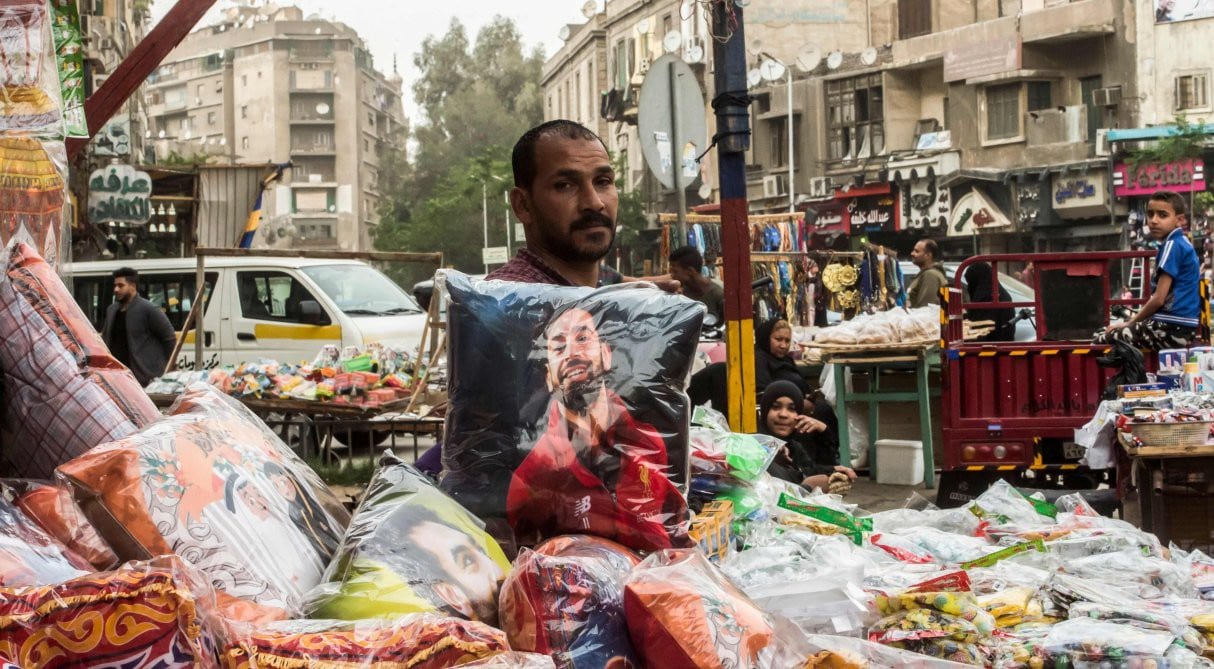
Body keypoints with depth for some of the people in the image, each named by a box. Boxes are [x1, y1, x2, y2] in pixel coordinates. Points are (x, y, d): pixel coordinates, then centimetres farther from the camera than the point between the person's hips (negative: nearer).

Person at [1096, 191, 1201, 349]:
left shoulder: (1172, 245, -13)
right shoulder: (1182, 243, 17)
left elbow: (1159, 298, -15)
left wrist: (1130, 322, -1)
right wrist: (1135, 320, 18)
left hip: (1172, 328, -10)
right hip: (1183, 327, 10)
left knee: (1100, 341, -7)